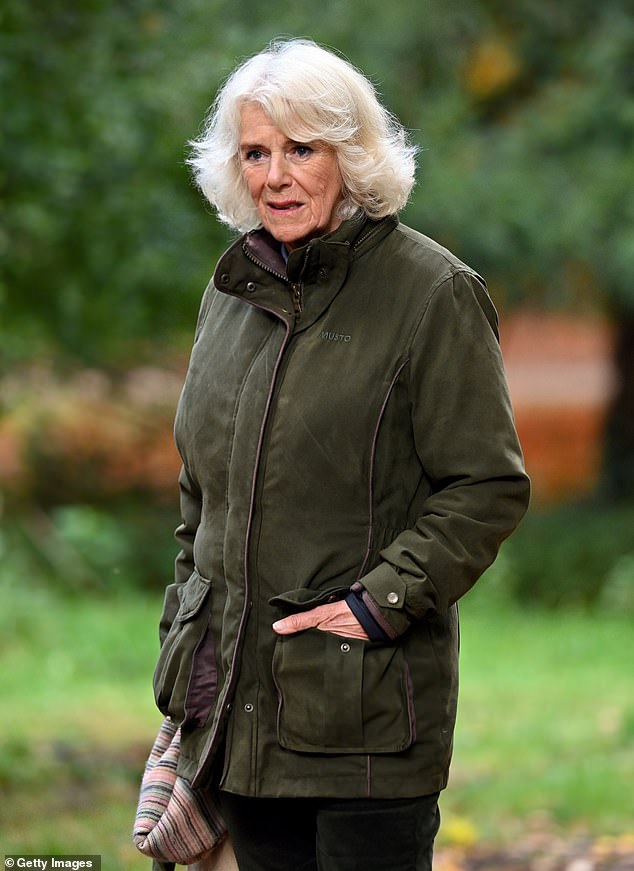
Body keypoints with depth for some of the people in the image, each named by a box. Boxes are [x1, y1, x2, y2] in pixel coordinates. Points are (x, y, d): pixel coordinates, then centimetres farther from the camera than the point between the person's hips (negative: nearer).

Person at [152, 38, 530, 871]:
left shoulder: (433, 293, -7)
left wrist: (382, 601, -16)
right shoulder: (234, 292, 13)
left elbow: (489, 487, -9)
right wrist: (183, 635, 17)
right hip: (238, 697, 6)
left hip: (368, 708, -6)